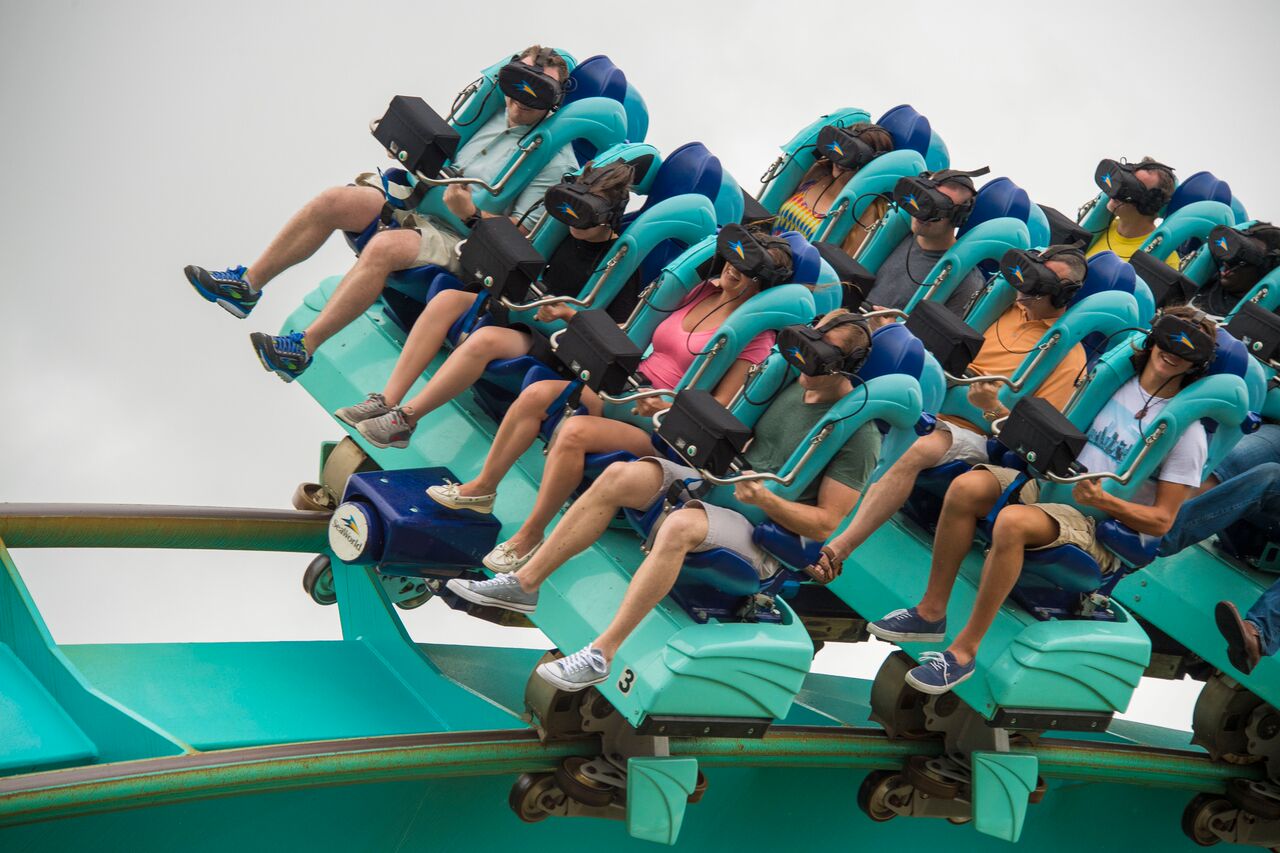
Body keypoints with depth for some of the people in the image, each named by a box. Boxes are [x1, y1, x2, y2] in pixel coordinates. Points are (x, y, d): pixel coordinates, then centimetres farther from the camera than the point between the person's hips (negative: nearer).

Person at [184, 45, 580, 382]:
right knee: (332, 201, -11)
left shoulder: (555, 159, -10)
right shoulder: (494, 113, 11)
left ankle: (303, 349, -32)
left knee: (384, 246, -34)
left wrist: (471, 213, -27)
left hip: (463, 241, -7)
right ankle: (247, 285, -4)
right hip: (418, 204, 7)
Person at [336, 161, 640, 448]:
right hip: (519, 311, 8)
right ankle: (387, 400, -21)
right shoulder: (564, 234, 9)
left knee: (486, 339, -36)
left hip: (550, 343, -8)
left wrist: (566, 313, -25)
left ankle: (405, 420, -29)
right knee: (447, 299, -15)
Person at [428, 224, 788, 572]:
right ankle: (483, 487, 2)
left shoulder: (757, 334, -11)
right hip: (629, 388, 7)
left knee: (575, 431, -29)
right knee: (536, 393, -11)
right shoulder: (703, 291, 9)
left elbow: (720, 408, -16)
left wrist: (667, 409, -30)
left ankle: (530, 536, -17)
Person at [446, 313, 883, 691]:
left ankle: (601, 655, -34)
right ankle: (523, 585, -10)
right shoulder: (789, 383, 10)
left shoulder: (859, 432, -11)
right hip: (719, 486, 7)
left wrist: (766, 500, -26)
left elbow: (826, 523, -12)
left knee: (680, 525, -38)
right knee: (621, 476, -15)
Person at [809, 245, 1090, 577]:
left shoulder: (1069, 354, -2)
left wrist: (993, 408, -23)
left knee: (915, 453, -37)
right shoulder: (1008, 307, 16)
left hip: (975, 430, -7)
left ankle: (836, 550, -43)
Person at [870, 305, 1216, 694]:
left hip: (1102, 530, -6)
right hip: (1052, 485, 6)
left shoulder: (1187, 432, -7)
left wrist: (1103, 500, -22)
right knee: (966, 487, -19)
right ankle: (931, 612, -10)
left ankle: (964, 651, -27)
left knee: (1012, 521, -34)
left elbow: (1161, 521, -8)